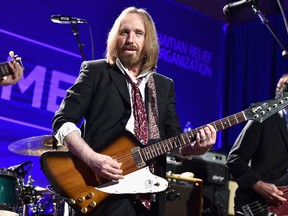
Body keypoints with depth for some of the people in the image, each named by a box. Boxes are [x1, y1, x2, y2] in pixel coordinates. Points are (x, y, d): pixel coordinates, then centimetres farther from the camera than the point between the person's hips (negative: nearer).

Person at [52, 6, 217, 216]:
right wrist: (92, 158, -21)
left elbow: (173, 137, 11)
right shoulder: (95, 71, 1)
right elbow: (62, 121, -6)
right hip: (105, 189, -5)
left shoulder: (165, 85, 15)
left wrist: (193, 147, -12)